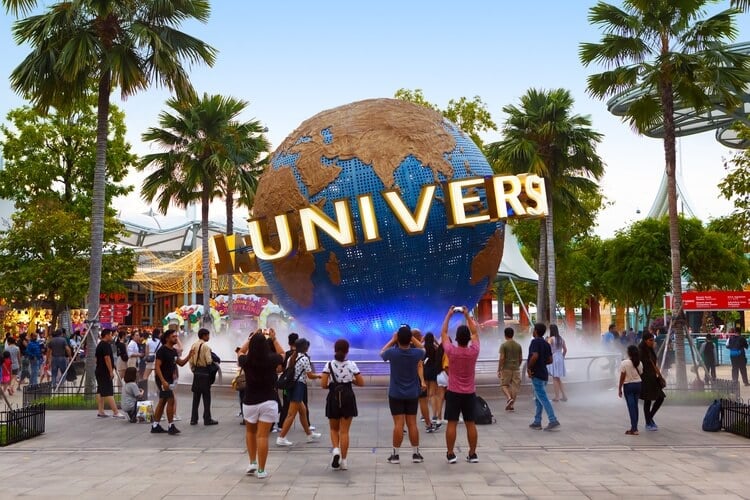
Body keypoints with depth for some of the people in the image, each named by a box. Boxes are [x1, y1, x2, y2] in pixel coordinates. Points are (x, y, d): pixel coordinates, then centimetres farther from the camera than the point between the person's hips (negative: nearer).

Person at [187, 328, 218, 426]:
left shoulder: (193, 346, 6)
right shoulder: (205, 346, -14)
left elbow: (191, 361, 9)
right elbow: (208, 361, -19)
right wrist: (213, 361, 1)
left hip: (196, 372, 7)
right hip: (204, 373, -7)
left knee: (196, 397, 12)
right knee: (206, 397, 1)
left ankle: (193, 419, 15)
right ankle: (207, 419, 4)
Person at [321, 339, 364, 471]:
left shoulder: (329, 365, -6)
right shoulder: (352, 365, -4)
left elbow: (323, 384, -11)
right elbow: (361, 383, 0)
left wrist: (331, 385, 9)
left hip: (333, 398, 0)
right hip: (348, 398, 0)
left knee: (334, 429, 17)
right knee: (344, 431, 5)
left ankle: (335, 449, -9)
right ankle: (343, 461, 4)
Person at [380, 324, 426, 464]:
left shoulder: (392, 352, -16)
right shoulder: (416, 353, -10)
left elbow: (382, 353, 9)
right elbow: (423, 349, 16)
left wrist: (392, 340, 9)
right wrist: (412, 338, 10)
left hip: (395, 394, -2)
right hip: (413, 394, 2)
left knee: (398, 424, -1)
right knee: (412, 424, 7)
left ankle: (395, 455, 4)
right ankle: (416, 454, 13)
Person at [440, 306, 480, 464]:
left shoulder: (451, 351, -14)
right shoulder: (474, 351, -10)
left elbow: (443, 333, -1)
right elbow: (474, 333, 6)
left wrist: (449, 315, 6)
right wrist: (467, 315, 9)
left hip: (453, 392, -2)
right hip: (470, 393, 2)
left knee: (452, 424, 2)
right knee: (470, 424, 7)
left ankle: (450, 454, 4)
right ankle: (472, 454, 10)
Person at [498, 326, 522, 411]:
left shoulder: (504, 345, -8)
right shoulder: (518, 345, 5)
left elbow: (502, 358, -12)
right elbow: (521, 358, 9)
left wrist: (499, 369, -6)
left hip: (506, 368, -3)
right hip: (516, 368, 3)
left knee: (504, 385, 9)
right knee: (515, 387, 6)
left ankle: (509, 398, -15)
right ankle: (511, 405, 8)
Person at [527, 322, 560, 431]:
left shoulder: (535, 341, -12)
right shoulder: (546, 344, 13)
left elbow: (535, 356, -26)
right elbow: (550, 360, 13)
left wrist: (529, 368, -16)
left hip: (536, 374, -9)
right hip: (543, 374, 9)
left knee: (543, 398, -10)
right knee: (538, 399, 14)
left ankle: (553, 421, -15)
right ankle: (537, 422, 17)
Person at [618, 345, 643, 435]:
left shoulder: (624, 363, -13)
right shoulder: (639, 363, 1)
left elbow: (622, 377, -12)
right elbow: (640, 374, 5)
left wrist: (620, 389, -4)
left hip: (628, 385, -5)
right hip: (638, 384, 5)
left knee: (631, 407, -4)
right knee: (635, 406, 13)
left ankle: (634, 429, -6)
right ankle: (634, 427, 20)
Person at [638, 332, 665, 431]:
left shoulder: (651, 350, 11)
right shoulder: (641, 351, -13)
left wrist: (659, 374, 16)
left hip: (652, 377, 8)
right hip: (645, 378, -8)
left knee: (660, 398, 6)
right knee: (648, 401, -2)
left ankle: (650, 418, 22)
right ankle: (648, 424, 9)